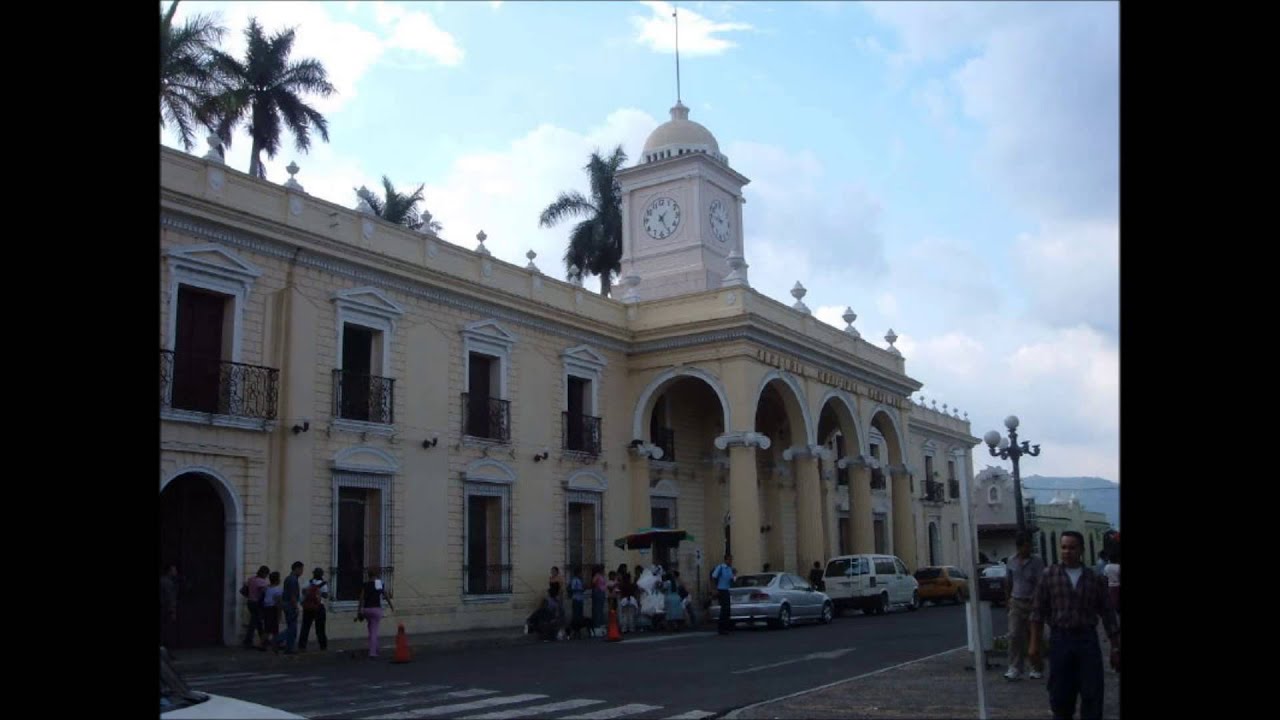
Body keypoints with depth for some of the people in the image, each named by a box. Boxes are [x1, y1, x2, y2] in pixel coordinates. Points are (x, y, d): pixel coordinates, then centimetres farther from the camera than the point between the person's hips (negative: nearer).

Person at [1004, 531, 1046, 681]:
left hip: (1032, 602, -2)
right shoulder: (1011, 562, 6)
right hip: (1016, 602, 2)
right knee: (1014, 636, -7)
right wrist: (1007, 601, 16)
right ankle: (1015, 668, -5)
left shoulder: (1037, 562, -5)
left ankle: (1037, 669, 19)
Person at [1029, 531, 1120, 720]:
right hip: (1060, 639, 0)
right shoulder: (1049, 575, 2)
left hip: (1088, 640, 1)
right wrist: (1034, 644, -2)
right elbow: (1038, 611, 2)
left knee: (1092, 696, 0)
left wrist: (1115, 648, 6)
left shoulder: (1095, 579, 5)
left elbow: (1108, 614, 8)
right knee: (1061, 696, 6)